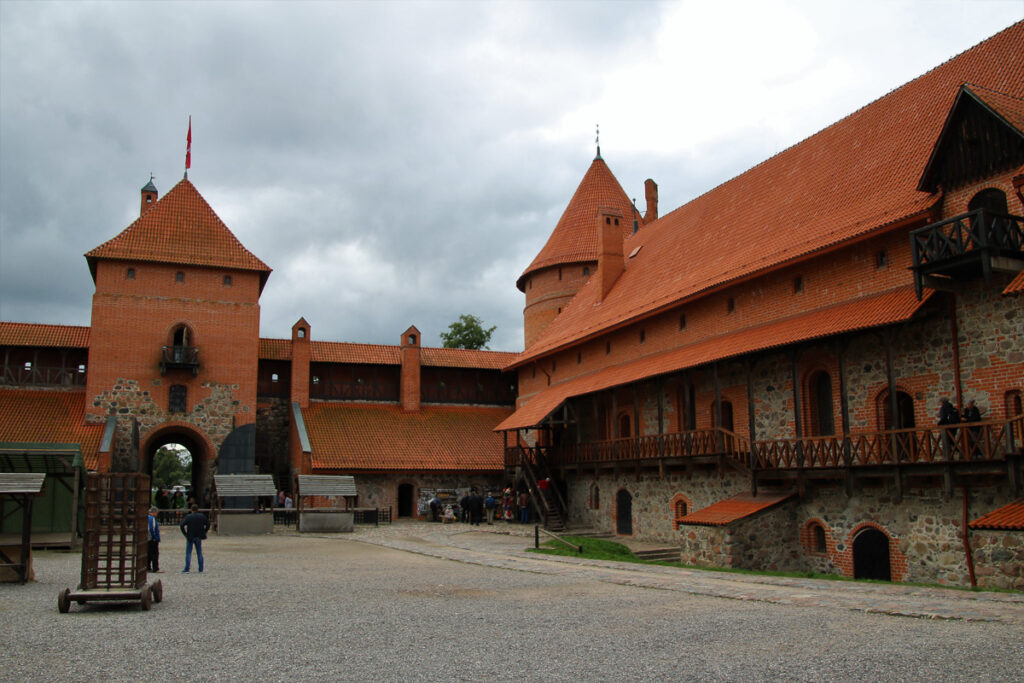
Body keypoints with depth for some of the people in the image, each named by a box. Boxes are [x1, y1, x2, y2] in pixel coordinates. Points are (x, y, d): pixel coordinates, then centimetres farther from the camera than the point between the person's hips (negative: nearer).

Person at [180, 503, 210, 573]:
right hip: (198, 537, 3)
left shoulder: (188, 517, -9)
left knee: (188, 553, 3)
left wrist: (185, 534, -7)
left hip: (190, 537, -3)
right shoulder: (202, 516, 1)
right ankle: (201, 569, 8)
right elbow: (208, 524, 7)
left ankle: (187, 569, -2)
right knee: (199, 553, 8)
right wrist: (203, 532, 12)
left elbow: (182, 526, -17)